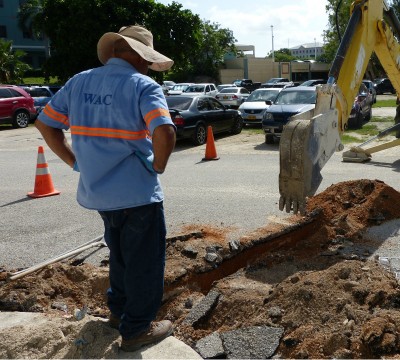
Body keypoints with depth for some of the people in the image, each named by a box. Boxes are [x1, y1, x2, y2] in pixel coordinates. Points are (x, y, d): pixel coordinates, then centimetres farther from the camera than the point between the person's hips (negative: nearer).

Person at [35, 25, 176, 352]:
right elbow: (165, 133, -28)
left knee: (120, 253, 27)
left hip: (96, 190, 7)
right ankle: (137, 329, 21)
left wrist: (76, 162, 10)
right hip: (137, 192, -7)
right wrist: (158, 167, -10)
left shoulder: (79, 82, 5)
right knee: (144, 260, 10)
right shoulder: (143, 86, -14)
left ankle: (118, 310, 41)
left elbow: (45, 124, 9)